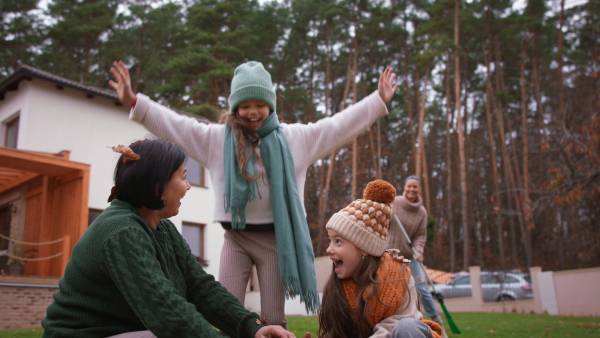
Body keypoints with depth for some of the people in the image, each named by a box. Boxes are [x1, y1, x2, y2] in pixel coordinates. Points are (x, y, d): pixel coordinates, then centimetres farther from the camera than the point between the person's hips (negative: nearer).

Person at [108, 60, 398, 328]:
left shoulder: (296, 137, 4)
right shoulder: (216, 137, 3)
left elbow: (339, 124, 7)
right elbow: (173, 124, 0)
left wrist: (378, 100, 5)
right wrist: (134, 101, -10)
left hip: (276, 238, 0)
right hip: (235, 238, 1)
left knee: (274, 318, 5)